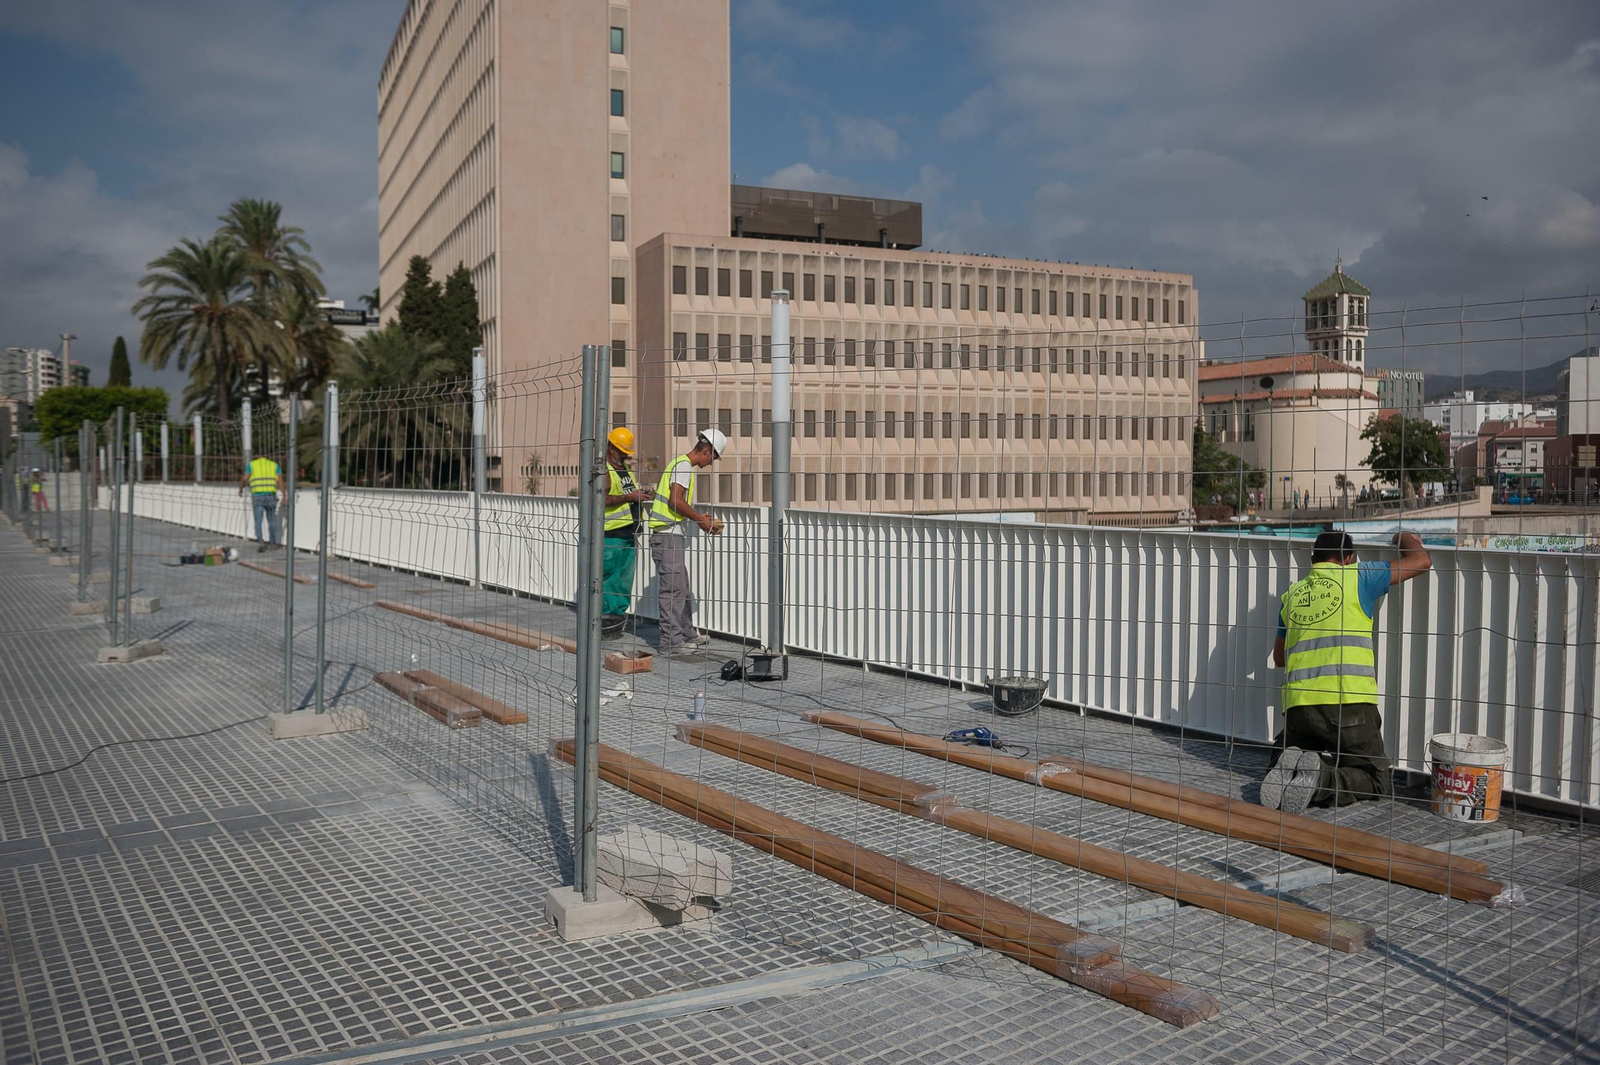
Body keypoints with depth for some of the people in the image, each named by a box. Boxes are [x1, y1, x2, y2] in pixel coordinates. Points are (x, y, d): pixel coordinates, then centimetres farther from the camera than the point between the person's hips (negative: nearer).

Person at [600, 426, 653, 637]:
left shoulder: (625, 468, 19)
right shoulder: (603, 470, -10)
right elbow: (602, 499, -21)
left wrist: (644, 494, 11)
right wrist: (629, 497, -21)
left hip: (630, 531, 9)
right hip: (612, 533, -9)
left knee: (625, 576, 9)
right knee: (608, 575, -5)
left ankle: (618, 613, 14)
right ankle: (604, 614, 1)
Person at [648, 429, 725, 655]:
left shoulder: (682, 464, 20)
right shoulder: (684, 466, -11)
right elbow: (675, 501, -21)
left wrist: (699, 516, 15)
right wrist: (699, 520, -13)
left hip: (671, 534, 11)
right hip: (667, 534, -11)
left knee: (681, 587, 17)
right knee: (672, 588, -8)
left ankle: (687, 634, 26)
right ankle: (671, 641, -5)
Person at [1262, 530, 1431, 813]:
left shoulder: (1291, 595, 19)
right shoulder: (1356, 578, 6)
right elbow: (1422, 561, 13)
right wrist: (1406, 539, 35)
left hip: (1297, 706, 4)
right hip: (1348, 703, -4)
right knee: (1375, 780, 10)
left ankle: (1292, 766, -9)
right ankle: (1322, 782, -18)